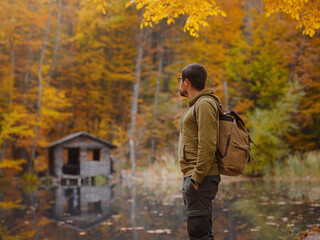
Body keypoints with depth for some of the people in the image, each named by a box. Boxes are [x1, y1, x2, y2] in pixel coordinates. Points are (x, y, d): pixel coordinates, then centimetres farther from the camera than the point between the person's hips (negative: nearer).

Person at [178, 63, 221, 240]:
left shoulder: (205, 104, -12)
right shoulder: (193, 105, 21)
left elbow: (208, 145, -20)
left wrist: (197, 178, -21)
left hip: (201, 178, -11)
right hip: (193, 177, 11)